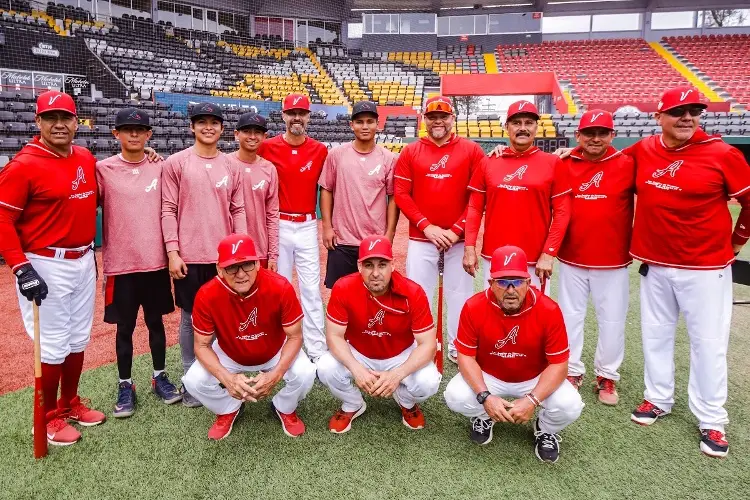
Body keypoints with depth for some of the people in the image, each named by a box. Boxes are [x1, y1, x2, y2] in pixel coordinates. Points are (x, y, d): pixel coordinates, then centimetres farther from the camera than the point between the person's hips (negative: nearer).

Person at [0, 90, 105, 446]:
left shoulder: (87, 159, 6)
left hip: (84, 261, 7)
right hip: (46, 267, -6)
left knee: (78, 339, 17)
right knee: (53, 345, 2)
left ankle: (70, 403, 35)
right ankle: (49, 417, 21)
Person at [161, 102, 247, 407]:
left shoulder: (231, 167, 9)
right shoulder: (175, 163, 0)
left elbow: (238, 211, 9)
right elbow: (168, 210, -3)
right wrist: (172, 252, -10)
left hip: (225, 257, 3)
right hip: (189, 257, -3)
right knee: (192, 319, 7)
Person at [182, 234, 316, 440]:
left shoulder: (280, 287, -31)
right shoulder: (207, 296, -28)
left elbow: (295, 337, -21)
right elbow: (202, 345, -18)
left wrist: (276, 374, -37)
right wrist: (227, 378, -36)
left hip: (276, 353, -1)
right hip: (229, 354, 1)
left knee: (305, 374, -26)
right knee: (193, 381, -21)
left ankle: (284, 408, 11)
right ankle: (228, 410, 14)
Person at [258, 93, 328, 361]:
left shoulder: (320, 150, 4)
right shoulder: (267, 147, -2)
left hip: (307, 227, 1)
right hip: (278, 226, -1)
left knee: (312, 289, 4)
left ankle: (317, 351, 11)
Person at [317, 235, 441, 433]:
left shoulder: (413, 293, -26)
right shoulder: (343, 289, -24)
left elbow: (427, 344, -23)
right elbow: (334, 336, -18)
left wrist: (397, 374, -38)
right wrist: (356, 369, -35)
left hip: (401, 355, -1)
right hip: (357, 354, 1)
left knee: (428, 382, -27)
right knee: (326, 369, -26)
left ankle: (407, 403, 13)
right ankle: (352, 405, 9)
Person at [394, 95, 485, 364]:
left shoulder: (471, 150, 1)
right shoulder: (410, 152, 5)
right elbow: (401, 194, 0)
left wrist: (457, 229, -11)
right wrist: (426, 226, -11)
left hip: (459, 238, 0)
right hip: (421, 237, 1)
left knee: (460, 293, 8)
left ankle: (458, 349, 22)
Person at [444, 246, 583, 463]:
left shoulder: (549, 310, -23)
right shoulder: (474, 308, -22)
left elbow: (559, 364, -17)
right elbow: (466, 356, -15)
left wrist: (532, 400, -30)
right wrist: (485, 397, -29)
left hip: (536, 379, 0)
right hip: (488, 377, 1)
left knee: (570, 405, -26)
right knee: (455, 396, -26)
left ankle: (545, 429, 12)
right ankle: (484, 416, 12)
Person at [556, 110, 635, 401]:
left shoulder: (627, 165, -5)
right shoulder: (564, 165, -1)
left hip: (614, 260, -1)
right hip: (571, 259, 1)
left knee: (612, 321, 8)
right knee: (570, 317, 11)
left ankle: (606, 376, 25)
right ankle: (572, 372, 26)